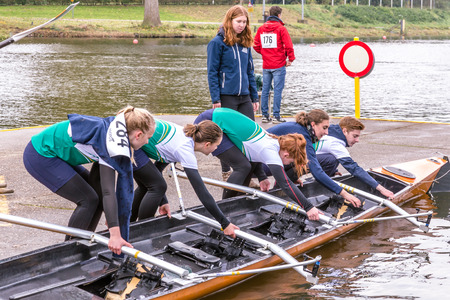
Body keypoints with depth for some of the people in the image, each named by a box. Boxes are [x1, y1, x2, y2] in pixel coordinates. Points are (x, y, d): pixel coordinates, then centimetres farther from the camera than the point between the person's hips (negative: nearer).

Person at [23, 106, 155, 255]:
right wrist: (114, 234, -33)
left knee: (97, 196, 6)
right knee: (88, 200, -10)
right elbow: (108, 191, -31)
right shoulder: (112, 145, -25)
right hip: (40, 156, -10)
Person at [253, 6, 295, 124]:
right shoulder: (281, 28, -8)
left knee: (265, 90, 10)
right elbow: (288, 45, -12)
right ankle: (276, 116, -2)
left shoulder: (261, 28, 6)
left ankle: (265, 115, 13)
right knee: (278, 90, -2)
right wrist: (290, 59, 0)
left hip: (266, 65, 5)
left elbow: (256, 45, 8)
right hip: (279, 65, -5)